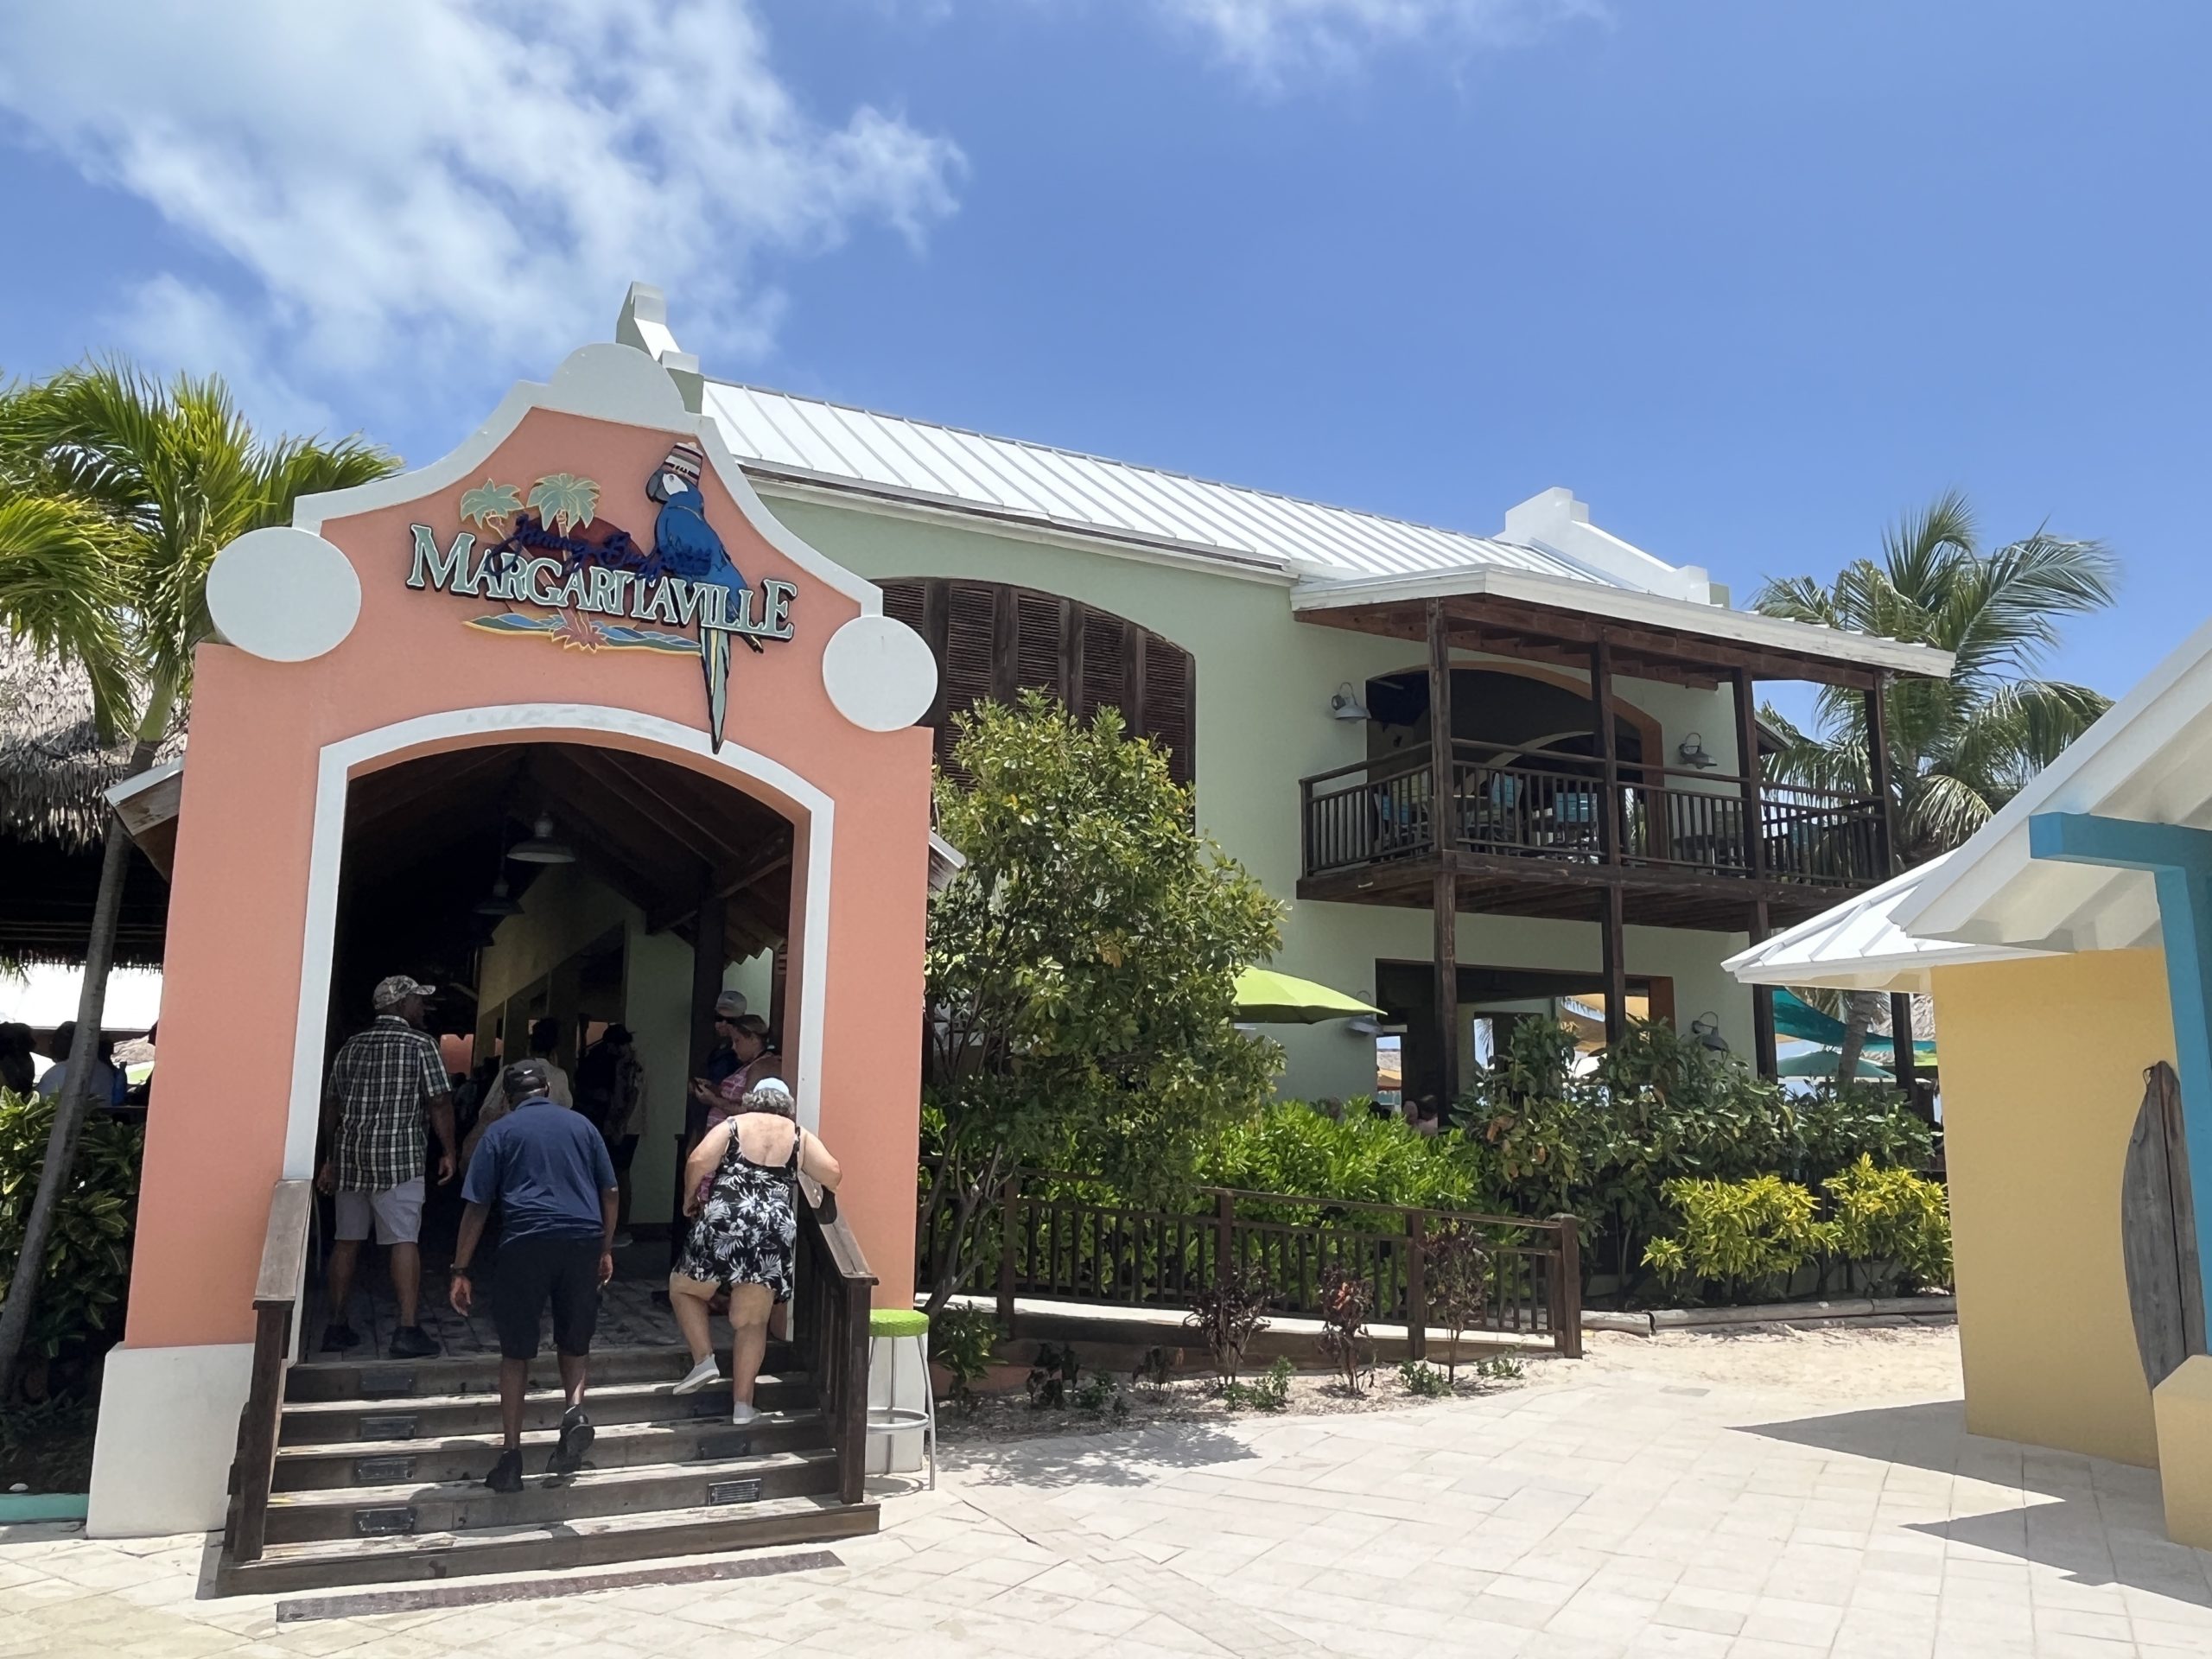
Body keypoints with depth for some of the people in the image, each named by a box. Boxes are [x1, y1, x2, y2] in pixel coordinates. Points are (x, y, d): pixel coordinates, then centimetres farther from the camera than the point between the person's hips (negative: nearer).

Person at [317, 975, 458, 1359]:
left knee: (346, 1240, 12)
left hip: (350, 1155, 6)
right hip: (398, 1157, -6)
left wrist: (331, 1158, 21)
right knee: (404, 1241, -6)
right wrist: (448, 1152, 0)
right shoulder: (420, 1044, -4)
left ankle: (337, 1326, 17)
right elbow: (439, 1103, -8)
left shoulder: (352, 1046, 13)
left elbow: (331, 1106, 14)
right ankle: (408, 1330, -10)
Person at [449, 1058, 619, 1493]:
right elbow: (609, 1192, 14)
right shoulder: (581, 1125, 15)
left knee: (516, 1351, 11)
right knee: (575, 1340, 20)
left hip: (526, 1242, -2)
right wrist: (606, 1249, 23)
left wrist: (460, 1271, 8)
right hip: (583, 1240, 2)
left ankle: (511, 1457, 10)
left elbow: (477, 1206, 4)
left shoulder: (501, 1131, 9)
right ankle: (574, 1408, -6)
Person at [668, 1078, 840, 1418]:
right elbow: (833, 1174, 4)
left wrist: (690, 1198, 13)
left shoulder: (732, 1126, 10)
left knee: (682, 1289, 23)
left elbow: (698, 1163, -3)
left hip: (724, 1224, -2)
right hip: (776, 1232, 2)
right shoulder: (800, 1136, 14)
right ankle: (742, 1404, 10)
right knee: (752, 1321, 11)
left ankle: (704, 1360, 10)